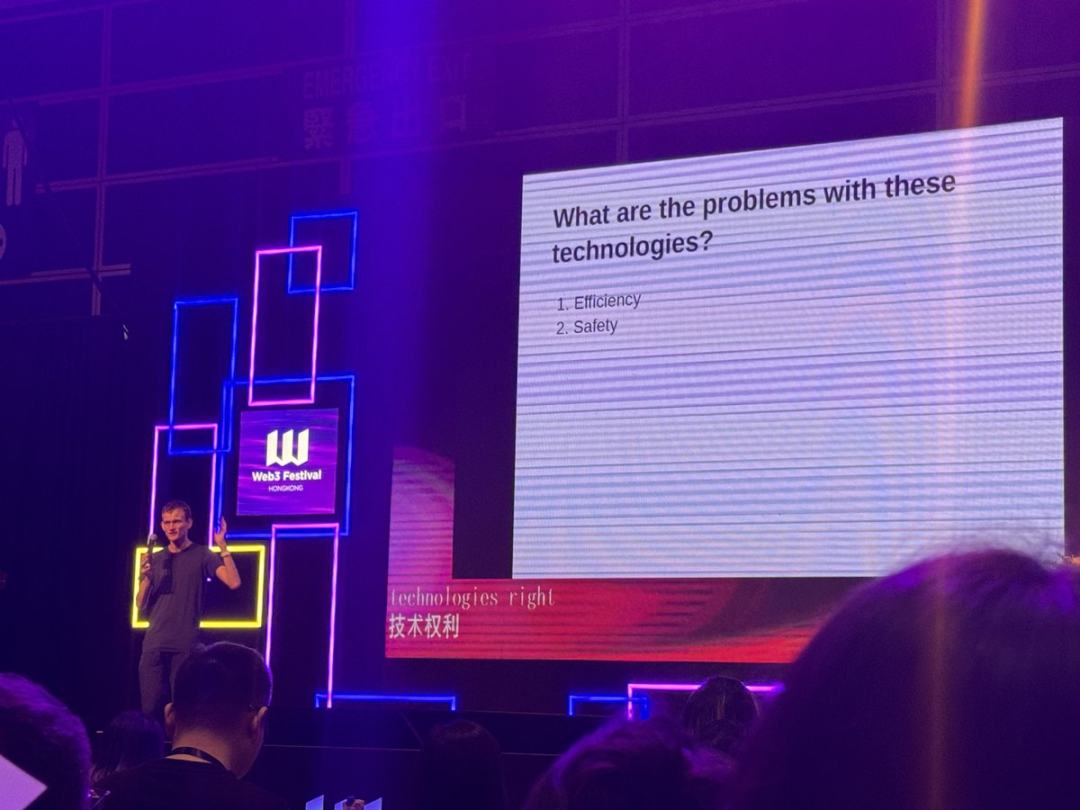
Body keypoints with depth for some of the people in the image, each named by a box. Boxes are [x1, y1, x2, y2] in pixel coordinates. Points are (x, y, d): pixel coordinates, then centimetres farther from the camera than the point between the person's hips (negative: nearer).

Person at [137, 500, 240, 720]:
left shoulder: (202, 555, 2)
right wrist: (145, 577, -7)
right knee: (150, 708, 0)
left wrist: (222, 546, -17)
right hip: (154, 644, 4)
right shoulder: (156, 559, 13)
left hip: (186, 646, -4)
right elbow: (142, 605, 10)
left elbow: (233, 582, -13)